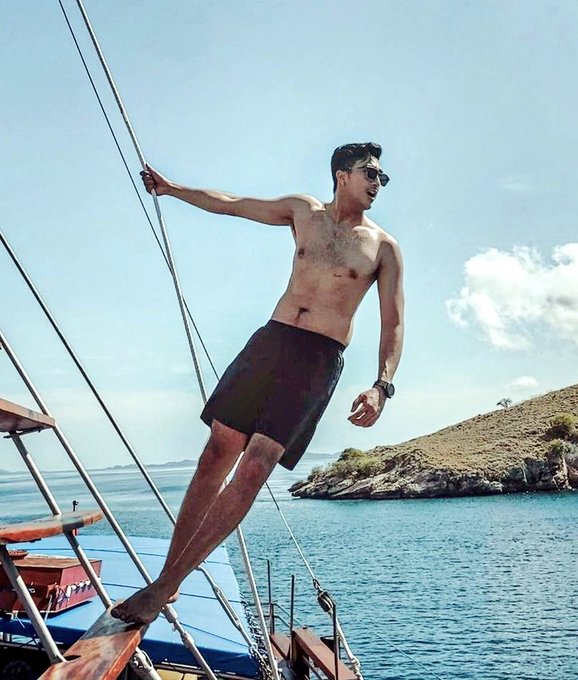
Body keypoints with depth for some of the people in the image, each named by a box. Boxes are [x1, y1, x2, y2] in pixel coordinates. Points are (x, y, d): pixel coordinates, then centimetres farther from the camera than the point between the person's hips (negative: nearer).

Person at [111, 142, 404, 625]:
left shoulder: (384, 248, 7)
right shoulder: (304, 210, 15)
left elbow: (393, 324, 2)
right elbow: (232, 204, 24)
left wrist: (382, 385, -14)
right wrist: (173, 189, 29)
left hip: (320, 360, -3)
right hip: (272, 339, 3)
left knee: (254, 470, -14)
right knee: (217, 454, -2)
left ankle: (164, 588, -6)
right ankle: (167, 576, 9)